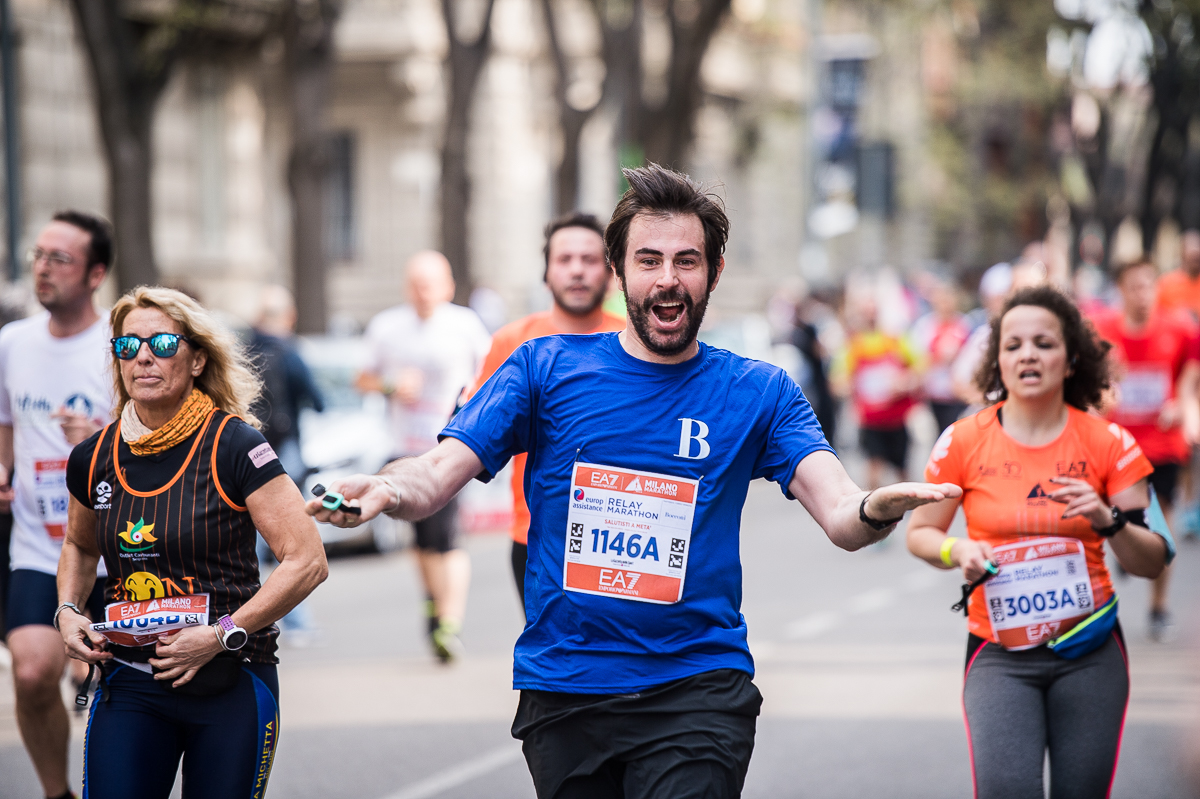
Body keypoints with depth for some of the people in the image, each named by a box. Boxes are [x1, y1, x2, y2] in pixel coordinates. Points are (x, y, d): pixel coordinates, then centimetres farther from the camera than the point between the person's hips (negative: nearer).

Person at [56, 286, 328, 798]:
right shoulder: (94, 459, 4)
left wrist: (221, 635, -18)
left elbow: (307, 562, -13)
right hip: (129, 685, 3)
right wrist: (68, 611, 6)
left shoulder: (233, 447, -10)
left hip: (229, 681, -3)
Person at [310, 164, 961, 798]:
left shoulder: (759, 392, 5)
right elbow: (439, 473, -3)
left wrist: (876, 510, -32)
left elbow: (839, 515, -7)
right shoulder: (546, 367, 5)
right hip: (562, 688, 1)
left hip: (698, 691, -1)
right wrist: (386, 491, -28)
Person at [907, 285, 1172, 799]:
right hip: (1000, 654, -1)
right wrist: (957, 551, -11)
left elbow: (1153, 562, 2)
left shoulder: (1108, 443, -1)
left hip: (1089, 650, 1)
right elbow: (920, 533, 10)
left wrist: (1107, 521, -17)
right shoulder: (964, 441, -2)